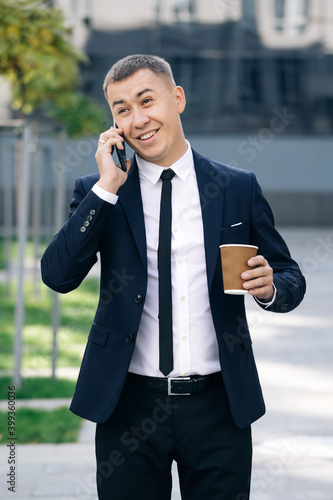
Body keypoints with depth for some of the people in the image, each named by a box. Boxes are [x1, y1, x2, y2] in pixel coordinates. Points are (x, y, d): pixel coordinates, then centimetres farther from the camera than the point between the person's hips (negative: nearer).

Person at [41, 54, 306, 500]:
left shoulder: (239, 188, 5)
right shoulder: (97, 192, 4)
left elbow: (291, 280, 11)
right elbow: (58, 276, -10)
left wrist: (269, 288, -12)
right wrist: (107, 188, -14)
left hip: (218, 403, 1)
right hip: (130, 407, 0)